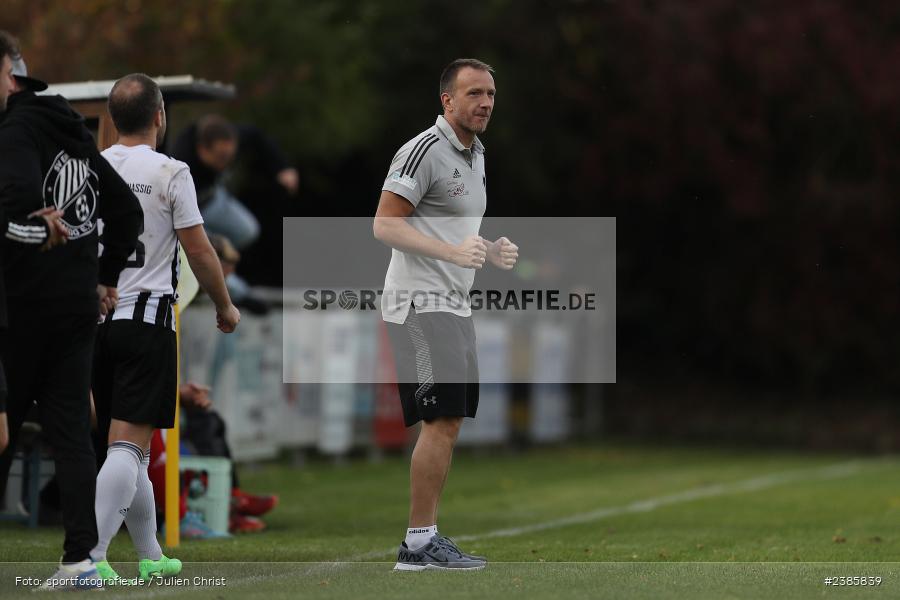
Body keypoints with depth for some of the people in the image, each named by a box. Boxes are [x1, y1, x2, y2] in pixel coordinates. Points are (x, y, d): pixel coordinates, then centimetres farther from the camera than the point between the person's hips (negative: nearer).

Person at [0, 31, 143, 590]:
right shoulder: (73, 133, 15)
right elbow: (127, 208, 21)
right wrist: (107, 276, 23)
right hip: (79, 303, 7)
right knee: (72, 431, 5)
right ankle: (81, 558, -1)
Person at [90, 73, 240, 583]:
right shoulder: (170, 172, -7)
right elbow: (199, 250, -4)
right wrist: (225, 306, 11)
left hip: (95, 320, 6)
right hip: (146, 319, -6)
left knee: (131, 446, 16)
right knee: (129, 445, -9)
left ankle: (151, 557, 25)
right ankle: (88, 555, -23)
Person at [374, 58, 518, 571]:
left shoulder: (475, 153, 17)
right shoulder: (425, 150, -13)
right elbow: (385, 224, -17)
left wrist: (491, 250, 9)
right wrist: (453, 251, -25)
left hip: (455, 306, 10)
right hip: (421, 303, -10)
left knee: (448, 424, 9)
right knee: (441, 420, -13)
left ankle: (427, 538, 13)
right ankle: (419, 542, -10)